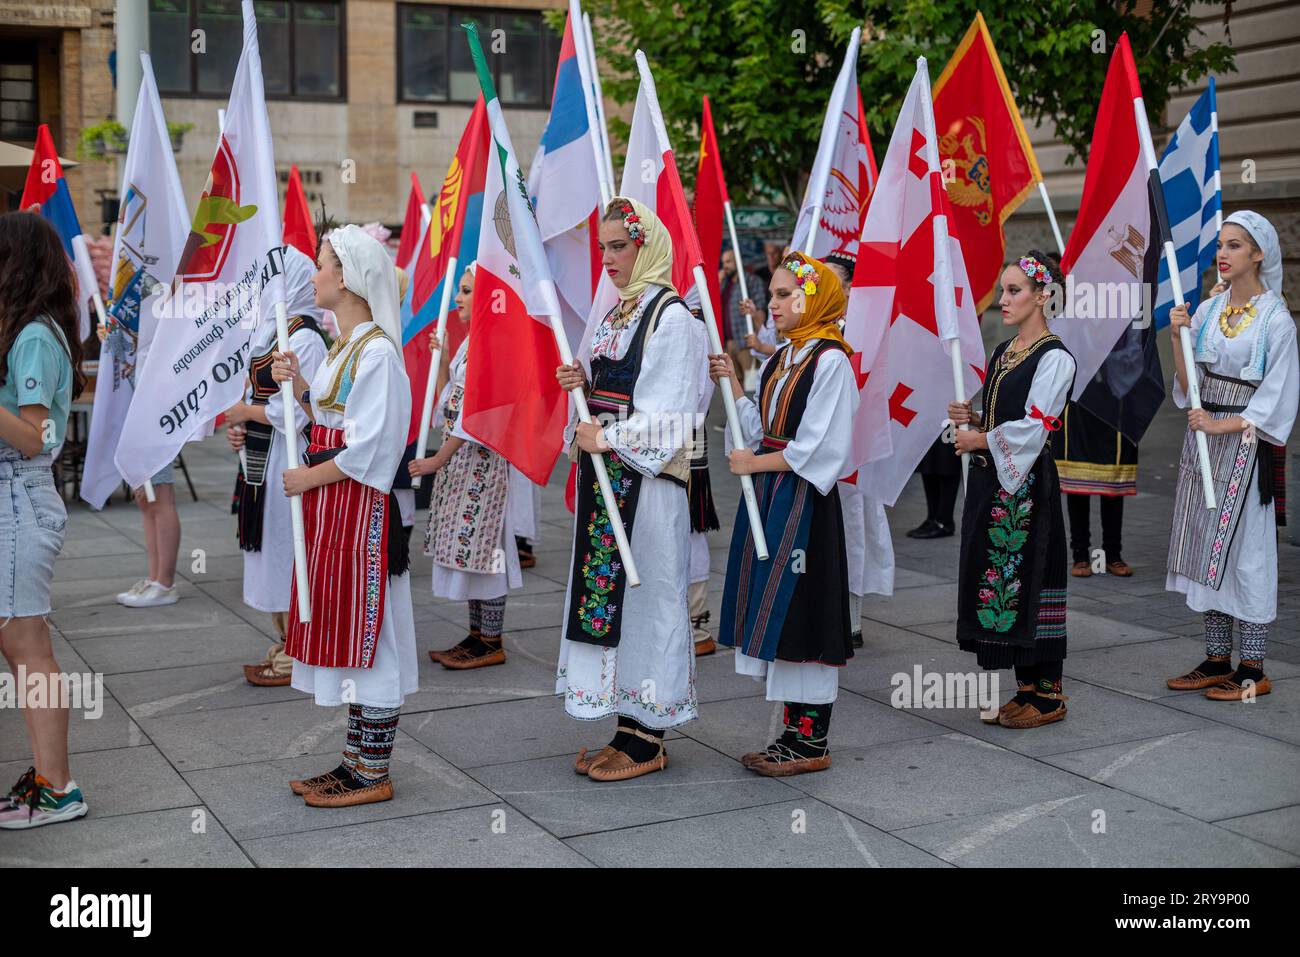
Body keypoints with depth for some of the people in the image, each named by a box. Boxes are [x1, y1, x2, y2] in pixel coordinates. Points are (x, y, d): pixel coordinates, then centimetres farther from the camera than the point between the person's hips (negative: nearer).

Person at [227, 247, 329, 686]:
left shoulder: (304, 339, -15)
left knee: (285, 552, -3)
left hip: (287, 460, -10)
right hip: (260, 458, 10)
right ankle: (284, 646, 24)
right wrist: (239, 428, 4)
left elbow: (296, 410, -20)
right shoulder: (269, 331, 14)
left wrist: (246, 411, -10)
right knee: (270, 553, 14)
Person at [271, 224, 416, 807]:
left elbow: (368, 445, -20)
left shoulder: (376, 350, -16)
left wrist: (309, 477, -12)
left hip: (359, 505, -10)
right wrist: (297, 385, 6)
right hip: (329, 505, 10)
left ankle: (373, 775, 6)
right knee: (345, 634, 13)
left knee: (365, 633, -3)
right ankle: (357, 758, 23)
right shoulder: (345, 345, 15)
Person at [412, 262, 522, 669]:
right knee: (467, 547, 13)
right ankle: (477, 635, 23)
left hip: (482, 457, -10)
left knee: (480, 544, -4)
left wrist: (438, 460, -16)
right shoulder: (470, 342, 14)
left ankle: (491, 644, 6)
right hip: (460, 455, 10)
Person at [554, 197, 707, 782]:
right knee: (606, 590, 9)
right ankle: (628, 727, 18)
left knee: (642, 593, -3)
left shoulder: (672, 317, -11)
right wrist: (583, 383, 4)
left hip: (646, 482, -9)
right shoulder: (612, 316, 15)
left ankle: (647, 740, 7)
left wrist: (605, 439, -14)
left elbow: (665, 418, -17)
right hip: (604, 477, 9)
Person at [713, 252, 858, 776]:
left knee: (802, 611, -5)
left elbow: (820, 448, -16)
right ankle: (796, 729, 19)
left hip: (805, 501, -9)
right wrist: (732, 383, 6)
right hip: (768, 496, 9)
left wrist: (754, 463, -11)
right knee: (776, 614, 10)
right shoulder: (780, 359, 14)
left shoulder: (831, 361, -12)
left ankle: (813, 742, 5)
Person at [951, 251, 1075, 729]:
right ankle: (1027, 689, 17)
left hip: (1026, 484, -8)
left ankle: (1047, 694, 5)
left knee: (1027, 578, -5)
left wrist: (980, 439, -9)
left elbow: (1032, 428, -18)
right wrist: (971, 417, 3)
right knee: (998, 578, 9)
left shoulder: (1054, 358, -10)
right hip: (991, 481, 8)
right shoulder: (1003, 352, 15)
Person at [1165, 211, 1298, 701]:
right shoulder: (1206, 311, 8)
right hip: (1202, 442, 6)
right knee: (1207, 550, 8)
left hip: (1245, 446, -6)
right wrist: (1178, 338, -6)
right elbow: (1189, 387, 8)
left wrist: (1222, 425, -16)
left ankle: (1252, 670, 4)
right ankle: (1218, 660, 17)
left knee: (1245, 551, -4)